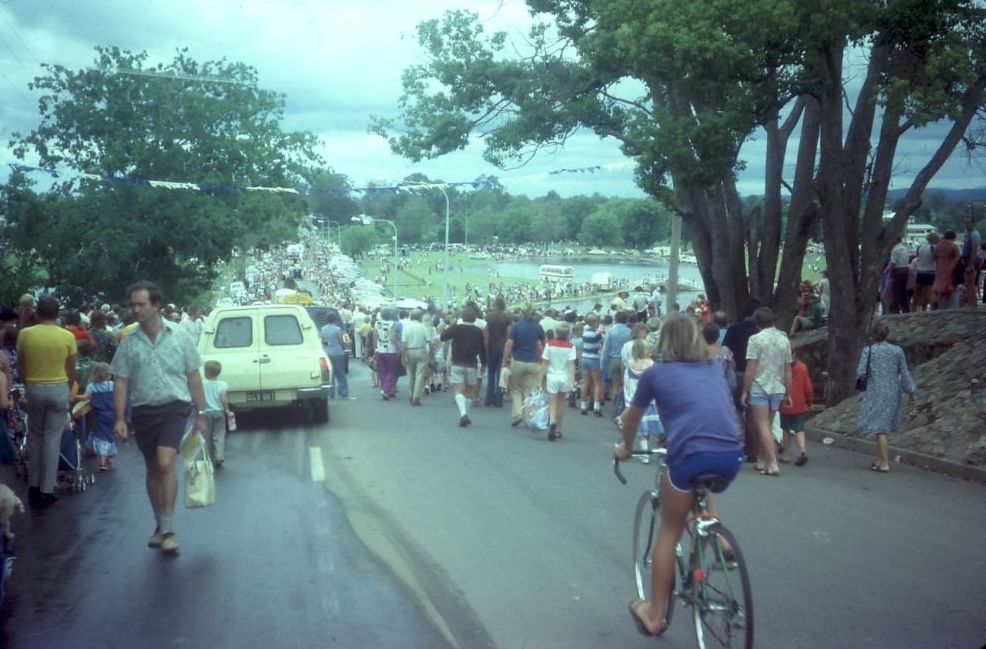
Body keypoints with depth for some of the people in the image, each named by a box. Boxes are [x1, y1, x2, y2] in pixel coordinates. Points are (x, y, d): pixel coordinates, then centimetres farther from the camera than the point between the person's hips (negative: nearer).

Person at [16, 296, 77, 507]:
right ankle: (46, 491, 5)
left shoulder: (25, 334, -6)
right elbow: (71, 370, 0)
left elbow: (20, 367, 2)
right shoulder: (67, 336, -8)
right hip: (59, 389, -1)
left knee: (35, 437, 16)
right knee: (52, 439, 3)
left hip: (34, 389, 1)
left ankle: (34, 487, 18)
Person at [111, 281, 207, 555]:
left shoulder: (179, 335, -2)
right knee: (153, 470, 12)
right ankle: (160, 526, 26)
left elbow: (193, 376, 3)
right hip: (144, 410, 3)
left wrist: (200, 414, 2)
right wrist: (120, 418, -3)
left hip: (174, 408, -3)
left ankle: (168, 530, -12)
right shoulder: (129, 341, 2)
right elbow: (121, 381, 5)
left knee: (165, 464, -18)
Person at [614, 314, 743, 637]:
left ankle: (655, 613, 20)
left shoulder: (655, 373, 14)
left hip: (689, 455, -4)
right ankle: (720, 540, 25)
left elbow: (631, 418, 27)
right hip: (732, 456, 4)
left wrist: (625, 447, 46)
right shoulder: (715, 369, 23)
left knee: (669, 533, 13)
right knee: (702, 489, 39)